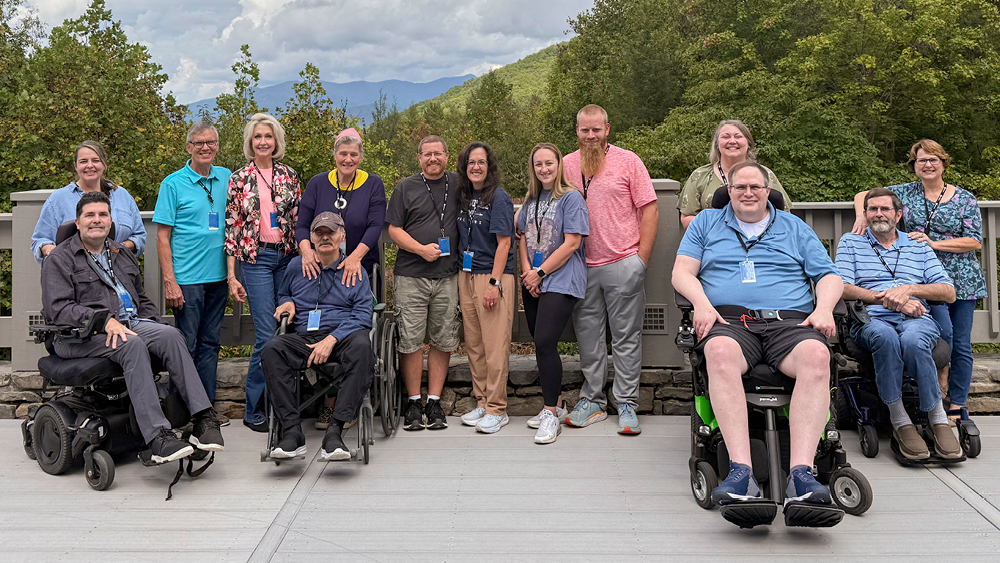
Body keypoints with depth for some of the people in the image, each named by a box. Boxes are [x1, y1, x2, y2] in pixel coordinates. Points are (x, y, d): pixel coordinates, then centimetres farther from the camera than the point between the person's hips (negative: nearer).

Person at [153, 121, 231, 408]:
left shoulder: (226, 178, 9)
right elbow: (162, 236, -5)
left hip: (218, 277, 5)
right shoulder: (173, 184, -4)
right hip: (187, 279, -5)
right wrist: (169, 282, -12)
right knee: (186, 346, 0)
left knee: (210, 343, 11)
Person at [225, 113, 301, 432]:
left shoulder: (289, 175, 9)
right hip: (255, 258, -3)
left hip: (286, 256, 3)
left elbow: (299, 220, 13)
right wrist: (231, 276, -4)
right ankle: (254, 410, 4)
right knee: (267, 335, -9)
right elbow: (231, 228, 0)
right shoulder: (239, 179, 2)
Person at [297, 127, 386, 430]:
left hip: (361, 271, -1)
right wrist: (306, 250, -21)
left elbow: (375, 226, -10)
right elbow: (302, 225, 0)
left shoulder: (373, 185, 1)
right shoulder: (317, 184, 6)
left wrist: (356, 256, -26)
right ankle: (328, 402, 4)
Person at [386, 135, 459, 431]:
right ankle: (413, 402, 9)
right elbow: (394, 229, 3)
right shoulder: (405, 188, 6)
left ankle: (434, 401, 13)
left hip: (448, 276, 2)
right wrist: (421, 249, -11)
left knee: (443, 340, 4)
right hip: (411, 276, -2)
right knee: (411, 340, -1)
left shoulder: (458, 184, 11)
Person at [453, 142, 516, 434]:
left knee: (495, 346, -5)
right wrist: (462, 277, 9)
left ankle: (497, 409, 1)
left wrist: (495, 282, -16)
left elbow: (503, 243, -10)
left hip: (493, 276, -7)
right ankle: (482, 402, 20)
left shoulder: (498, 197, -6)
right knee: (473, 344, 10)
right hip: (466, 276, 7)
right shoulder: (463, 197, 13)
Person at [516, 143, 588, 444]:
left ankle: (551, 414, -7)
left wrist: (540, 273, -11)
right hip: (533, 283, 7)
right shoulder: (531, 201, 15)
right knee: (540, 344, 10)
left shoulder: (571, 198, -6)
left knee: (545, 343, -17)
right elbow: (523, 237, 16)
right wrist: (527, 272, -1)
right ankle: (554, 405, 24)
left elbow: (571, 243, -13)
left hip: (561, 281, -7)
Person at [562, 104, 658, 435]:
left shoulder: (628, 161, 1)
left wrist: (641, 259, -5)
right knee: (588, 337, 9)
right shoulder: (566, 165, 9)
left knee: (626, 338, 1)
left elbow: (649, 210, 0)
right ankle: (592, 401, 19)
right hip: (581, 267, 3)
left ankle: (627, 405, 9)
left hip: (623, 264, -3)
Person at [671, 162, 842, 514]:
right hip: (729, 320, -1)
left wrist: (824, 309, -1)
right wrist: (702, 303, -7)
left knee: (816, 355, -35)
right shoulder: (706, 223, 24)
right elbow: (682, 272, 13)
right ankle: (741, 471, -45)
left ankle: (801, 474, -43)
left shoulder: (794, 227, 26)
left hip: (789, 321, 1)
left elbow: (830, 276, 21)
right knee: (720, 352, -39)